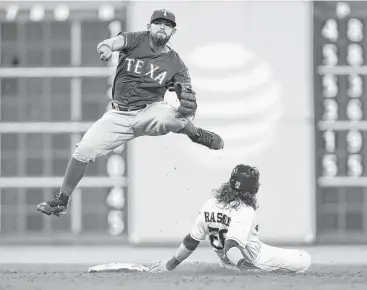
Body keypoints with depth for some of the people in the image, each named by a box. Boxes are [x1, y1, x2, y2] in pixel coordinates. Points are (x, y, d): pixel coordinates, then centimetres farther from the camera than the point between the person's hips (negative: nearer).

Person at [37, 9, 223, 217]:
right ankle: (62, 201, 5)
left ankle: (197, 134, -1)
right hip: (119, 115, 1)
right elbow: (117, 41, -23)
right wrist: (106, 47, -49)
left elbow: (189, 97, -1)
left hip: (149, 113, -1)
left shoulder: (176, 63, 1)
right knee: (84, 150, -11)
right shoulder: (136, 40, -1)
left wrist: (189, 104, -27)